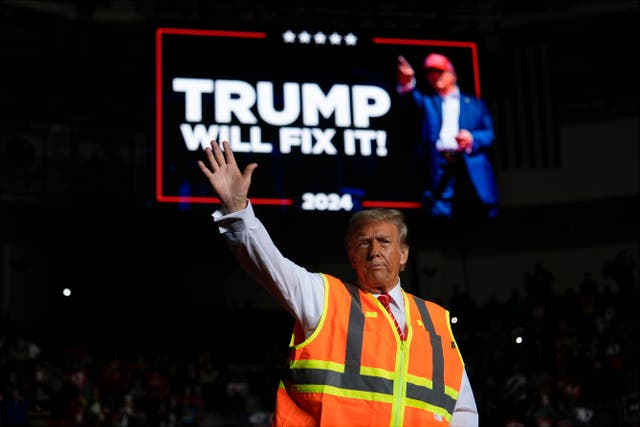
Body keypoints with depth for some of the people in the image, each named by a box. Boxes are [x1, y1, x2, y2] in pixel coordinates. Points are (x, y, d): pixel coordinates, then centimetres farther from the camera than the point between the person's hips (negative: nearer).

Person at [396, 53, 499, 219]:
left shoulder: (476, 103, 22)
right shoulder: (427, 101, 20)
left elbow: (489, 134, 13)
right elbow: (412, 100, -4)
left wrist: (472, 139, -10)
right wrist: (407, 85, -29)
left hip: (473, 171, 1)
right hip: (440, 172, -1)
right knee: (440, 212, -12)